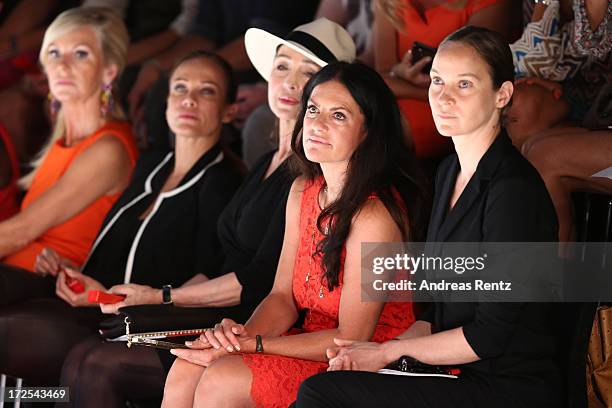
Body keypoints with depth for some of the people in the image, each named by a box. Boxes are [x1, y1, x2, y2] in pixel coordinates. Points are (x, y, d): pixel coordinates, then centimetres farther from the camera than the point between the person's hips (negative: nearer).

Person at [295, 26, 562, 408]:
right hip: (458, 376, 8)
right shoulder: (451, 172, 13)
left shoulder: (514, 190, -16)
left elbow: (490, 335, -16)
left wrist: (389, 352, -8)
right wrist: (386, 350, 0)